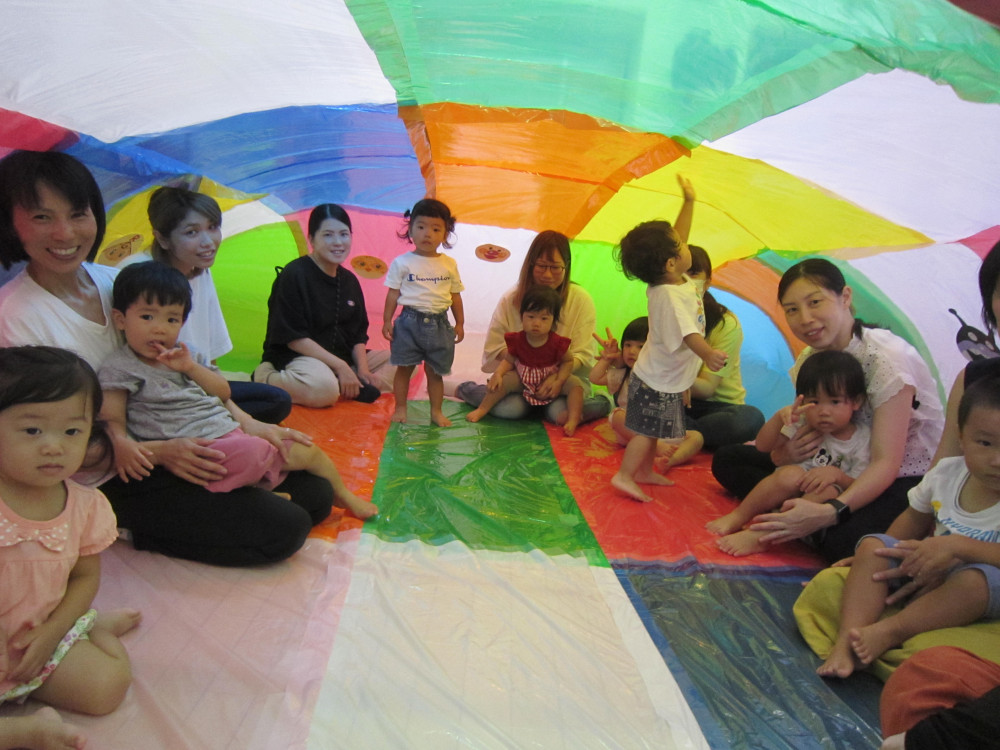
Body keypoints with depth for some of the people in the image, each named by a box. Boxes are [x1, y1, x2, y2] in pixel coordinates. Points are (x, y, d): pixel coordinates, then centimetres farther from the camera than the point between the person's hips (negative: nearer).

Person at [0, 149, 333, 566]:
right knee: (284, 529, -16)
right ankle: (135, 533, -1)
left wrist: (244, 422, -1)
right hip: (111, 481, -7)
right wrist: (160, 452, -23)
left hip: (175, 445, 7)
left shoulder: (114, 281, 2)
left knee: (315, 495, 2)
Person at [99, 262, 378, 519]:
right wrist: (121, 444, -31)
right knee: (251, 451, -31)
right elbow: (111, 420, -8)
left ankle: (344, 494, 29)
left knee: (307, 451, 11)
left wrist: (191, 367, -1)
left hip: (230, 431, 7)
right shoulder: (118, 369, -2)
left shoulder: (182, 354, 17)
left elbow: (223, 392, 16)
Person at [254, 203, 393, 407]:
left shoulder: (349, 281, 9)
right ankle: (265, 377, -13)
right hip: (295, 358, -8)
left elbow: (358, 334, 10)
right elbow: (293, 338, -17)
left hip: (342, 357, 8)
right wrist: (340, 366, -20)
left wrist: (362, 368, -9)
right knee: (323, 387, -42)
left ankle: (347, 388, -14)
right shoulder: (293, 275, -12)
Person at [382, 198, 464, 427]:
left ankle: (436, 411, 20)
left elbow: (455, 296, 11)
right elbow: (393, 294, 0)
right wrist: (387, 321, -3)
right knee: (404, 368, 6)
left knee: (435, 371, 9)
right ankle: (400, 408, 18)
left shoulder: (449, 265, 7)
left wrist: (459, 323, 9)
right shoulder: (402, 262, -1)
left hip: (439, 324, 2)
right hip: (410, 321, -2)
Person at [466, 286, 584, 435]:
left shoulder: (557, 343, -19)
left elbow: (568, 361, -6)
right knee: (503, 381, -16)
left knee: (575, 384, -22)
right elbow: (508, 360, -3)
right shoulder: (517, 340, -13)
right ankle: (482, 409, 0)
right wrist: (497, 374, -22)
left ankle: (573, 420, -24)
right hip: (523, 379, 2)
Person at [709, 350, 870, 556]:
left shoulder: (862, 439, -4)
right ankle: (738, 517, -20)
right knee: (792, 474, -33)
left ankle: (759, 536, -36)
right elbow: (763, 446, -5)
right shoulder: (803, 423, 0)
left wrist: (837, 474, -26)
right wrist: (779, 417, -22)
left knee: (828, 491, -36)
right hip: (789, 490, 1)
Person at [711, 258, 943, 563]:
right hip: (847, 472, 7)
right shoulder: (808, 360, 0)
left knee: (846, 540, -40)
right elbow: (810, 434, 3)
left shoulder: (886, 359, -22)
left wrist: (830, 511, -43)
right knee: (727, 460, -4)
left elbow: (885, 464, -27)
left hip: (909, 480, -7)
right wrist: (783, 454, -23)